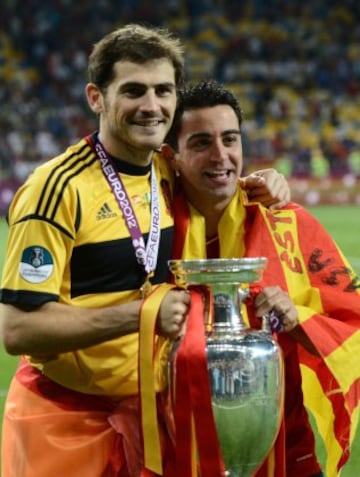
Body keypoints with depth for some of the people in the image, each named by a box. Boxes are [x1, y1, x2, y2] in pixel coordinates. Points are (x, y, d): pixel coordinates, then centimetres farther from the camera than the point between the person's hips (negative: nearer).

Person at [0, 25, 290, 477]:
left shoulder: (170, 173, 4)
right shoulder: (58, 186, -17)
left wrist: (252, 188, 5)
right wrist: (142, 313, -26)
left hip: (149, 411, 6)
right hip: (65, 421, -6)